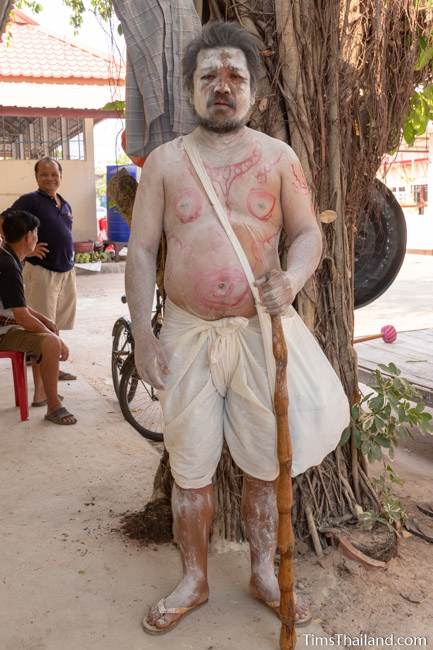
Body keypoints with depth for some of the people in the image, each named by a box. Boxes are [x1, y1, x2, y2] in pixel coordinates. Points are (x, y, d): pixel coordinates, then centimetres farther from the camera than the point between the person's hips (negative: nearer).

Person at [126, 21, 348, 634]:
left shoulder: (278, 157, 4)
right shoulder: (164, 161, 4)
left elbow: (308, 232, 4)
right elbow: (141, 250, 2)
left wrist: (293, 278, -19)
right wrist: (143, 334, -4)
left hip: (259, 333, 1)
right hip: (187, 335, 0)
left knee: (264, 463, 10)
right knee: (191, 469, 7)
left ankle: (264, 572, 31)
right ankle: (193, 581, 27)